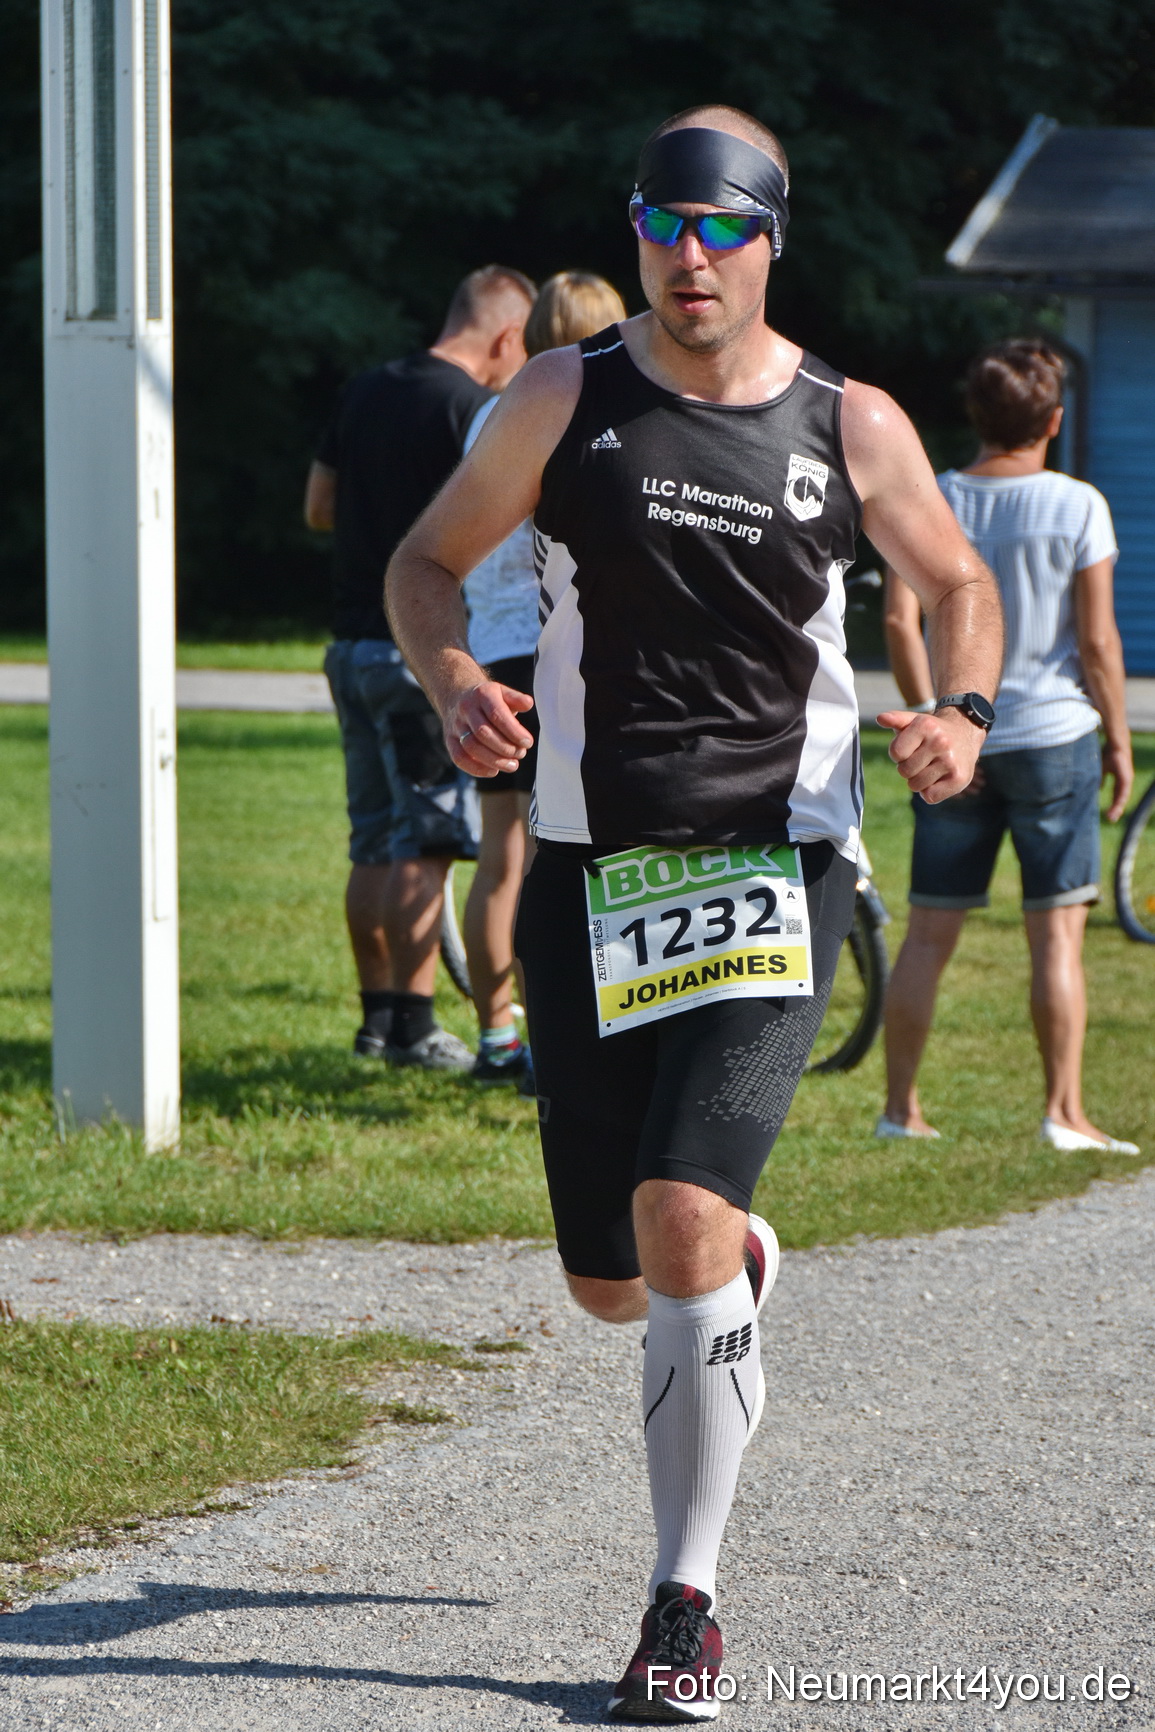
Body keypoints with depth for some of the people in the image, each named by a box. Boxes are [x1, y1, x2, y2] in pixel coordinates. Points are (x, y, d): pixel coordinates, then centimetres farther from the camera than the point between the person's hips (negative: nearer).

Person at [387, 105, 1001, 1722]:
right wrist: (452, 680, -11)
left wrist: (957, 711, -6)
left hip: (773, 869, -2)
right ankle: (743, 1262, 47)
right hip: (591, 868, 2)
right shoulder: (566, 400, 2)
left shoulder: (851, 427, 1)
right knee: (614, 1283, 7)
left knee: (681, 1219, -20)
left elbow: (960, 585, 15)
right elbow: (426, 560, 11)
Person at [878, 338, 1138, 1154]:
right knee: (1058, 932, 1)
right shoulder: (1078, 507, -7)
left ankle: (900, 1107, 11)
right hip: (1053, 735, -3)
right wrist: (1119, 740, 1)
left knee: (930, 933, 8)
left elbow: (900, 618, -7)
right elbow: (1098, 639, -9)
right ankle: (1065, 1111, -1)